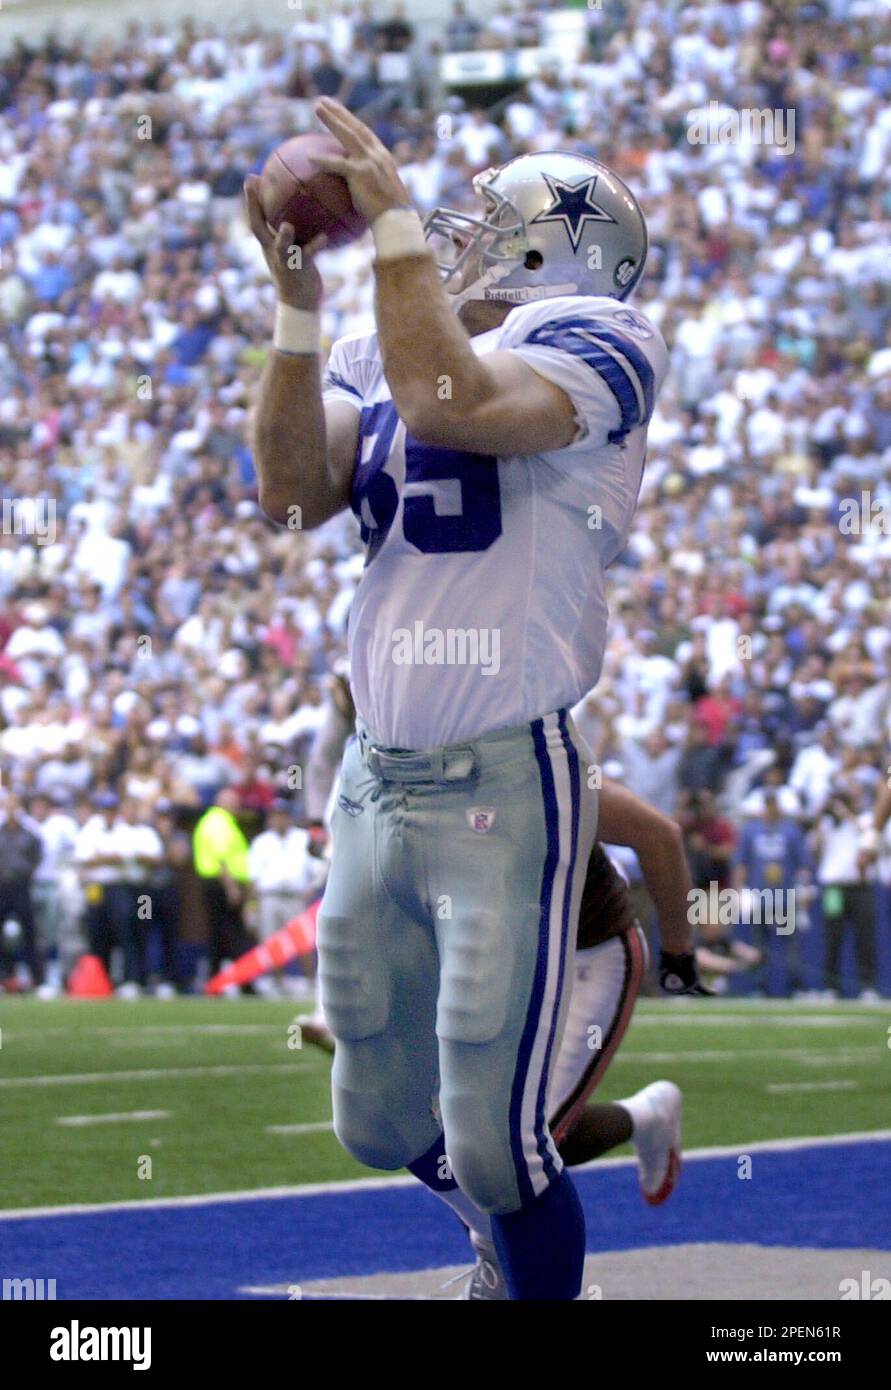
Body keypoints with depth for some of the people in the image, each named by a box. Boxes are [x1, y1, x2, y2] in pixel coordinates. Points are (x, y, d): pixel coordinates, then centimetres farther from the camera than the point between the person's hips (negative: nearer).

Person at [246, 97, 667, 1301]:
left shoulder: (590, 343, -8)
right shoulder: (390, 347, 13)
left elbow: (450, 405, -26)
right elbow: (295, 490, -1)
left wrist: (396, 226, -20)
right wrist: (298, 306, -7)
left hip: (504, 790, -7)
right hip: (375, 781, 7)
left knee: (492, 1136, -8)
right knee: (382, 1125, 17)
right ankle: (533, 1237, 41)